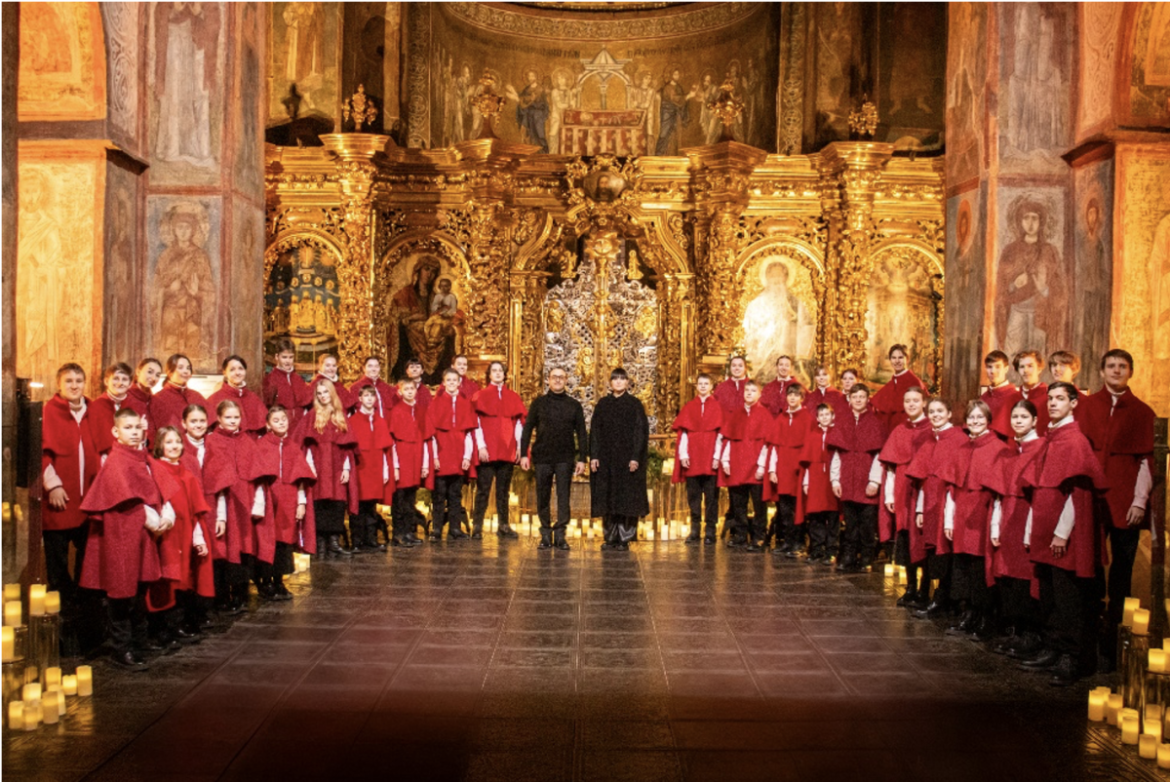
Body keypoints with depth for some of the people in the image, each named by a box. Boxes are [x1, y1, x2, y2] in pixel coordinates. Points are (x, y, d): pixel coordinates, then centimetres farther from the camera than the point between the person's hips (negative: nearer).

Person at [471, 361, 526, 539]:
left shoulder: (513, 397, 13)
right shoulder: (481, 395, 4)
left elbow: (519, 423, 11)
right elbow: (476, 423, -2)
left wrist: (518, 447, 3)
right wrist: (481, 446, -10)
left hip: (508, 450, 3)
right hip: (487, 451, -3)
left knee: (503, 489, 7)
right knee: (483, 489, -4)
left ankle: (504, 526, 12)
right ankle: (477, 526, -1)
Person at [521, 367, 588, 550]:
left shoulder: (574, 405, 7)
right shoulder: (538, 403, 7)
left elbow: (582, 434, 8)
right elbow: (527, 429, 7)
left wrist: (582, 459, 0)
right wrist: (524, 454, -1)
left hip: (565, 458, 0)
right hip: (542, 457, 0)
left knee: (564, 497, -2)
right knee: (542, 497, 4)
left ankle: (560, 535, 3)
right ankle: (545, 535, 11)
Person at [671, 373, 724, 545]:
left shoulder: (717, 407, 5)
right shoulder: (688, 408, 10)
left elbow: (720, 434, -1)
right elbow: (683, 433, 6)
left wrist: (717, 457, -10)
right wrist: (683, 455, -4)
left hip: (710, 460, -2)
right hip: (692, 459, 2)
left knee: (711, 496, -1)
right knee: (693, 495, 4)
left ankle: (710, 531, 3)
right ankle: (695, 530, 11)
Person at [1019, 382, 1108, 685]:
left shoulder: (1075, 440, -10)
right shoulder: (1049, 440, 14)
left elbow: (1077, 490, -15)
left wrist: (1062, 532, -17)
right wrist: (1031, 531, 15)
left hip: (1066, 537, -8)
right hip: (1045, 535, 8)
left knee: (1067, 600, -4)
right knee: (1048, 597, 12)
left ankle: (1070, 659, 1)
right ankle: (1052, 651, 20)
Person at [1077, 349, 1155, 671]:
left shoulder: (1142, 412, 7)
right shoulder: (1086, 406, 8)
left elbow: (1146, 460, 4)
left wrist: (1140, 501, -5)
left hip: (1125, 503, 0)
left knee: (1121, 575, 3)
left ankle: (1112, 645, 9)